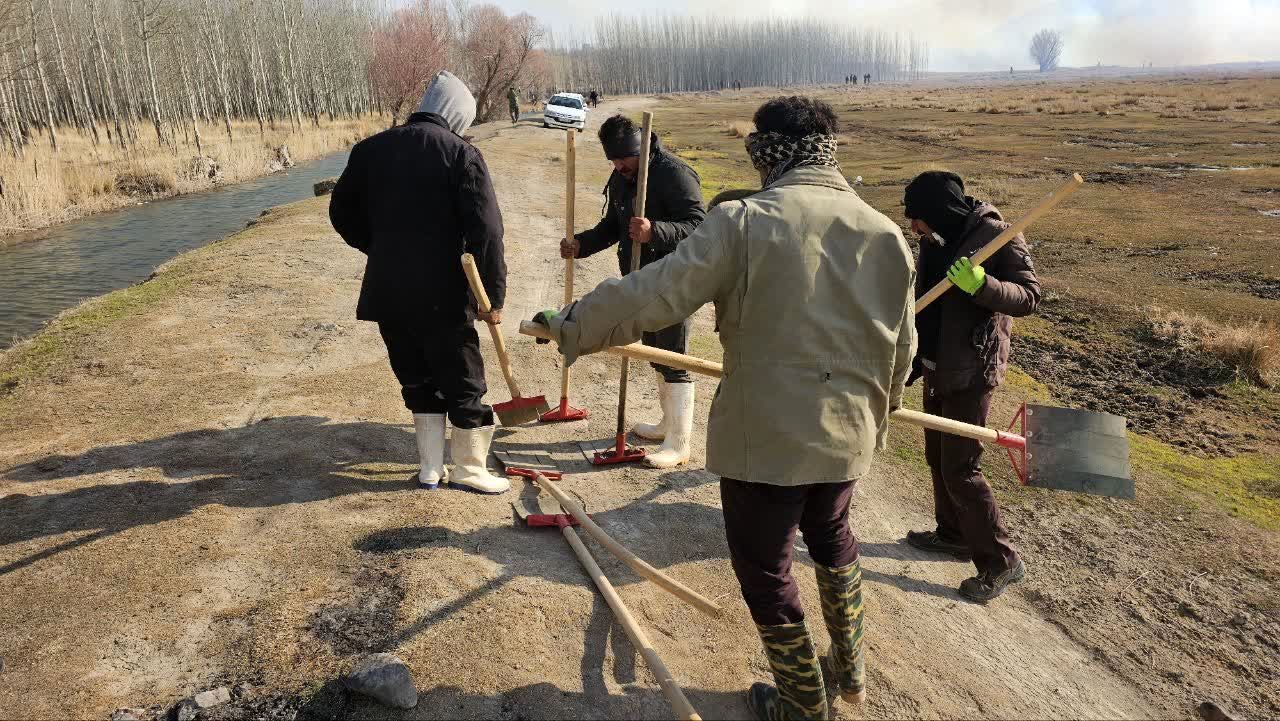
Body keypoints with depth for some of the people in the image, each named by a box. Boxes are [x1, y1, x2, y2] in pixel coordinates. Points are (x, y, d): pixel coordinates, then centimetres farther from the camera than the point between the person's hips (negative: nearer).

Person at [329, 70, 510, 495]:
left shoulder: (370, 149, 8)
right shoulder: (461, 154, -8)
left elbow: (342, 213, 16)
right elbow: (486, 230, -15)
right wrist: (494, 295, -9)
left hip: (386, 292, 5)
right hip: (442, 296, -5)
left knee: (417, 381, 18)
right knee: (463, 384, 10)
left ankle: (430, 469, 26)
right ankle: (470, 470, 21)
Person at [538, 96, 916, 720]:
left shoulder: (744, 222, -16)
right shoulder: (887, 234, 0)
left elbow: (653, 294, -19)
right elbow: (902, 347, 8)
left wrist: (570, 325, -4)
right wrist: (881, 400, 28)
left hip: (765, 435, -5)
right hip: (848, 433, 6)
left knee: (765, 569, 15)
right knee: (832, 539, 30)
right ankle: (849, 671, 47)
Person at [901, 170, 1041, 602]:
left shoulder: (999, 237, -17)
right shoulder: (936, 239, 6)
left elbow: (1029, 298, -18)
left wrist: (981, 284, -36)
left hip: (971, 372, -8)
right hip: (937, 366, 8)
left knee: (960, 469, -5)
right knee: (937, 457, 18)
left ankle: (1000, 562, 9)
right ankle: (953, 535, 36)